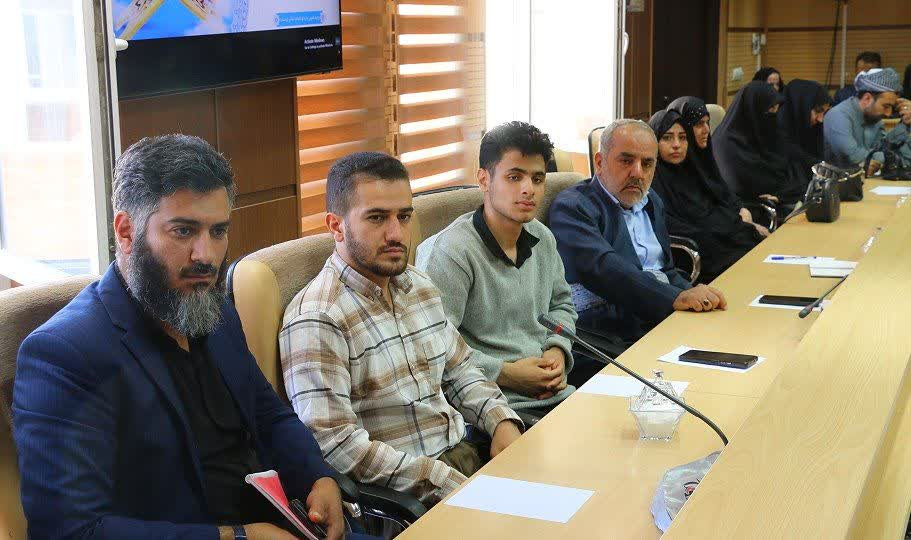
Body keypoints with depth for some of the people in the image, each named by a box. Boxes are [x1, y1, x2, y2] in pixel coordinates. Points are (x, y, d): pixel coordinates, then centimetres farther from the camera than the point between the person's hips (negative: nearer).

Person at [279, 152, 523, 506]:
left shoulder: (420, 287, 12)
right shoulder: (316, 320, -15)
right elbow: (335, 445, -22)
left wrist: (502, 421, 2)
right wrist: (449, 484, -22)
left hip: (467, 451, 8)